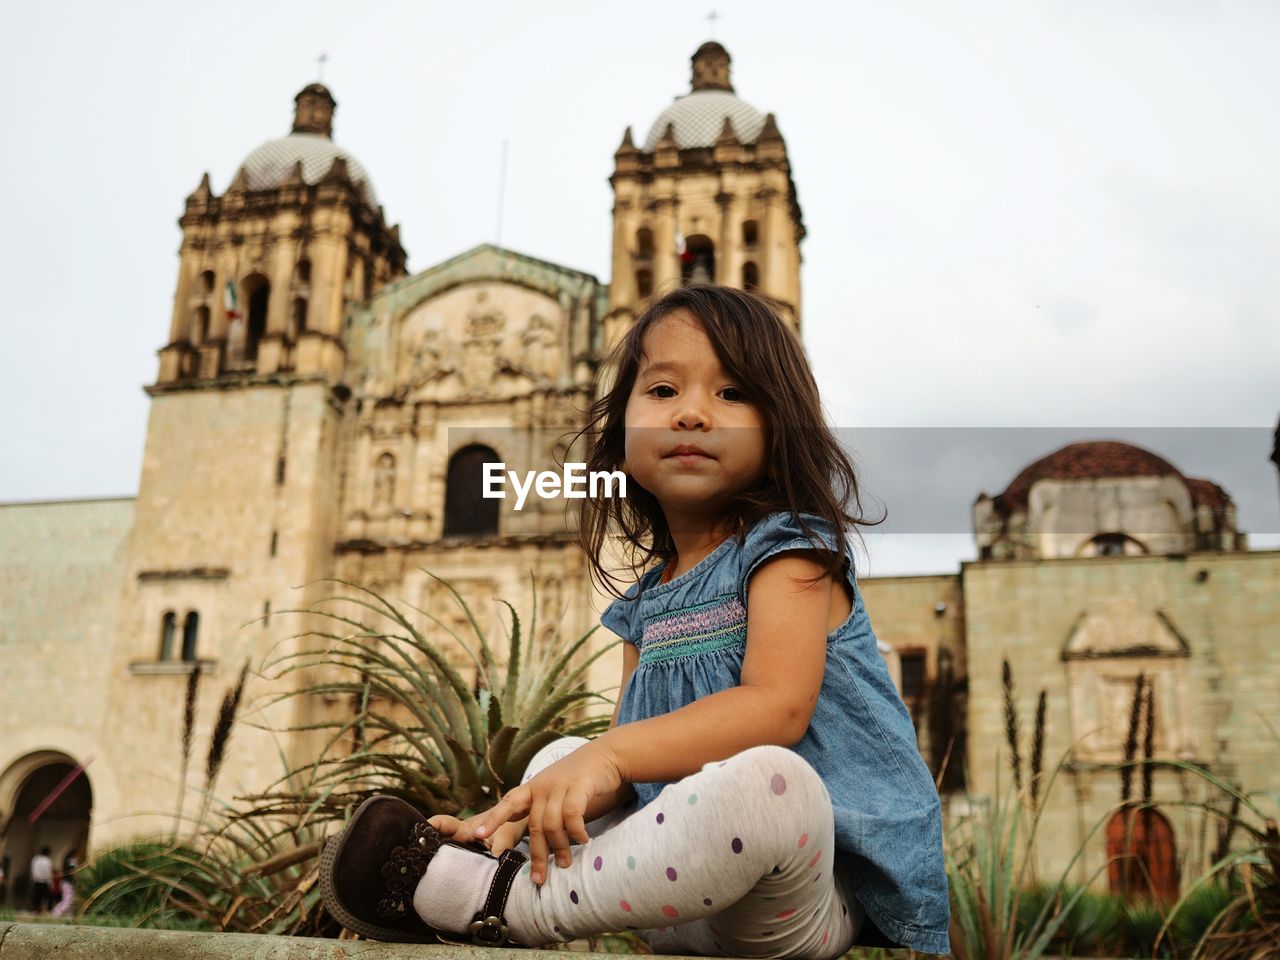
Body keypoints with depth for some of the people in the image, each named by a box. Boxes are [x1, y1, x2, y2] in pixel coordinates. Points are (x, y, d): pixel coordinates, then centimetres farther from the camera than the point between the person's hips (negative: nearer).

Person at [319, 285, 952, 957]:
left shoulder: (787, 549, -6)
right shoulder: (647, 604, 14)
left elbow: (777, 706, -22)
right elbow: (628, 752, 8)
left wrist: (614, 753, -30)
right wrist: (524, 810, -10)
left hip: (820, 887, -7)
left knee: (763, 778, -39)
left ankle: (500, 902, -24)